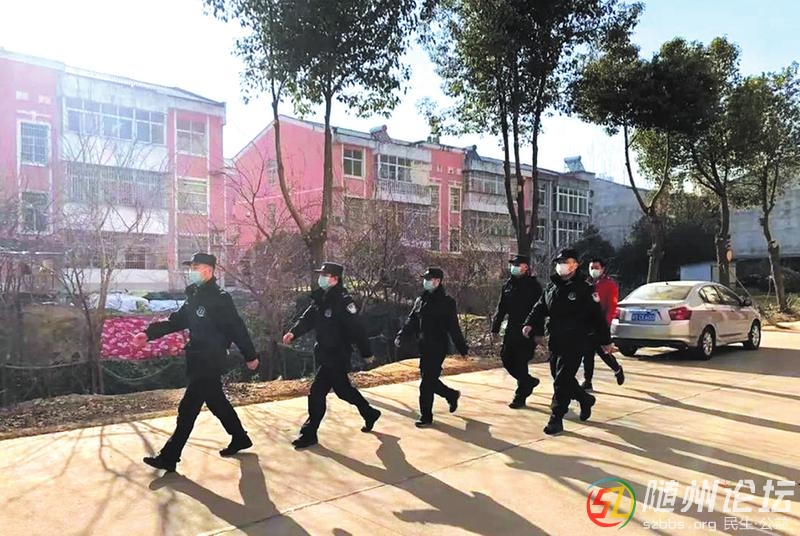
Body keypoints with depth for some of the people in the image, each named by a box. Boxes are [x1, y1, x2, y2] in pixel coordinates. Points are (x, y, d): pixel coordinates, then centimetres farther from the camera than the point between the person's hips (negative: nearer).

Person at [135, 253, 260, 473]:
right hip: (199, 361, 9)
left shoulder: (220, 298, -16)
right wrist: (149, 333, -4)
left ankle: (168, 458, 4)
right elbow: (175, 321, 10)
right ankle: (240, 439, 34)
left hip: (211, 362, -9)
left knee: (188, 409, -4)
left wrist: (250, 356, -10)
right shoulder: (194, 297, 11)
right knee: (216, 402, 19)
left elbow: (237, 328, -14)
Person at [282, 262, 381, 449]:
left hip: (337, 355, -9)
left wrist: (366, 353, -15)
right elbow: (307, 318, 4)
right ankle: (370, 414, 38)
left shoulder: (342, 300, -19)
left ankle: (309, 434, 5)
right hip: (324, 353, 9)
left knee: (317, 392, -7)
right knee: (343, 389, 19)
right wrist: (293, 332, -13)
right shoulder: (321, 298, 8)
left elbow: (356, 328, -18)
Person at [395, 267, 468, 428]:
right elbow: (411, 320, 11)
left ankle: (426, 417, 7)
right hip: (424, 347, 7)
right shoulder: (421, 300, 11)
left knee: (427, 383, -6)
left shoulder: (446, 302, -8)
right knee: (429, 379, 14)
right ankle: (452, 395, 38)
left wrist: (463, 348, -6)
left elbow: (454, 328, -8)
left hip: (438, 347, -7)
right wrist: (401, 336, -3)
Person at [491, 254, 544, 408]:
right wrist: (495, 328, 12)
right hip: (512, 329, 6)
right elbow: (501, 308, 14)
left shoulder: (533, 285, -7)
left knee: (520, 362, -4)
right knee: (506, 359, 8)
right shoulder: (508, 284, 10)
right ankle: (529, 381, 31)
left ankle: (520, 397, 9)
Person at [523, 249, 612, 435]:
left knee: (562, 381, -8)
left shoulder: (584, 289, -9)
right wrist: (531, 324, -4)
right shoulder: (552, 286, 10)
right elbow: (540, 308, 13)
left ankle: (556, 419, 1)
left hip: (575, 343, -7)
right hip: (556, 341, 7)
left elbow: (598, 316, -7)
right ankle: (585, 399, 40)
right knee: (561, 377, 16)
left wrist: (605, 340, -4)